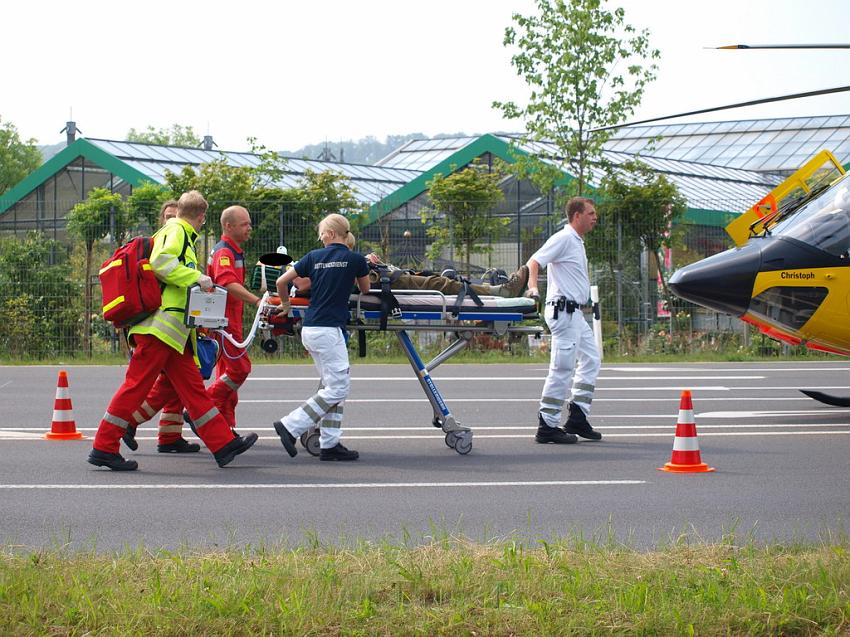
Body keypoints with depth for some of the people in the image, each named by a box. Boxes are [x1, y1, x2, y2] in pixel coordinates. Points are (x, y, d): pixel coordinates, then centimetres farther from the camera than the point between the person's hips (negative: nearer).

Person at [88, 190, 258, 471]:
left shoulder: (181, 234, 25)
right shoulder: (176, 231, -5)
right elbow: (161, 261, -22)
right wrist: (196, 277, -20)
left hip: (173, 331, 10)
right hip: (159, 325, -10)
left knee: (192, 387, 7)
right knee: (136, 386, -8)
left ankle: (224, 444, 6)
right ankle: (104, 448, -6)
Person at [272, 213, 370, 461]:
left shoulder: (314, 257, 8)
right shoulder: (356, 260, -2)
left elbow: (281, 281, 9)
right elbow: (365, 290, 15)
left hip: (310, 328, 6)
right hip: (329, 329, -6)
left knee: (331, 387, 12)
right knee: (338, 388, -3)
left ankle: (329, 444, 9)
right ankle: (290, 426, -8)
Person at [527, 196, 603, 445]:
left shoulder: (577, 242, 19)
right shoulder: (563, 238, -11)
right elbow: (534, 262, -21)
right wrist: (533, 287, -36)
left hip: (575, 312, 11)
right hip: (563, 310, -11)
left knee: (591, 360, 12)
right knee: (563, 368, -9)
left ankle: (577, 419, 14)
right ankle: (547, 427, -6)